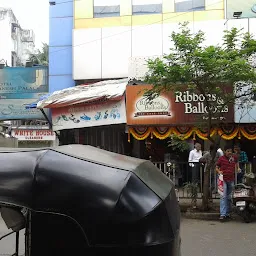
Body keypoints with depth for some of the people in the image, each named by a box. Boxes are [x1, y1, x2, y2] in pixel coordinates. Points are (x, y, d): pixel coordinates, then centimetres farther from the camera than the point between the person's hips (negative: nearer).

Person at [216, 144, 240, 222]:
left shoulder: (234, 157, 4)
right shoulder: (221, 158, -6)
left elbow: (236, 162, 28)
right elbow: (216, 167, 1)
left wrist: (237, 168, 15)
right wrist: (219, 171, -18)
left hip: (231, 180, 4)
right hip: (223, 180, -4)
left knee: (229, 197, 14)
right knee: (223, 197, -13)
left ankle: (228, 213, 25)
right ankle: (222, 214, -16)